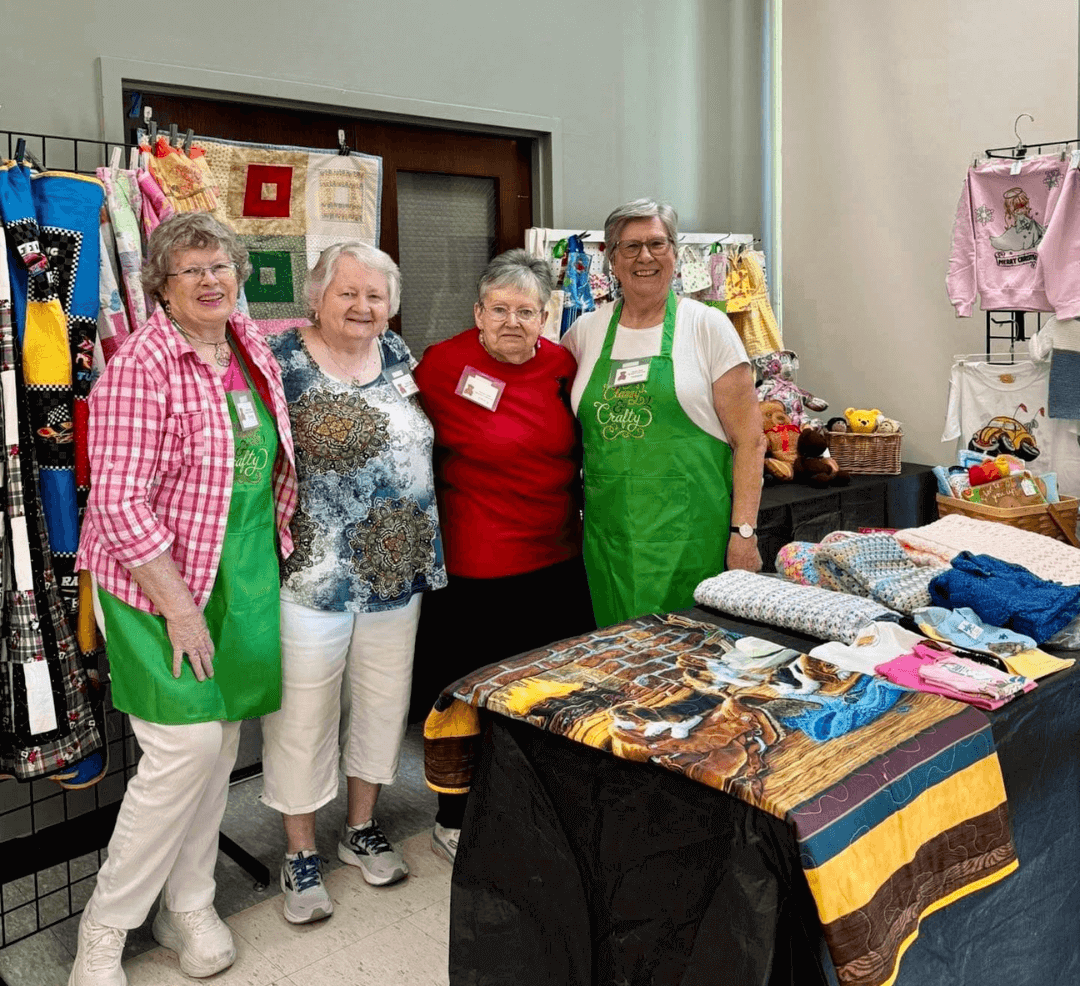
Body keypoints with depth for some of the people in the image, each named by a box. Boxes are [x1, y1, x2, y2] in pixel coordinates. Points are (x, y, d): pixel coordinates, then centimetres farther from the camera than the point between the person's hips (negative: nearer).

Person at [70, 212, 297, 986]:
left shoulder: (253, 347, 7)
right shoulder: (142, 365, -15)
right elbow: (120, 501, -18)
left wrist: (276, 546, 12)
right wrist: (180, 606, -18)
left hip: (246, 575, 7)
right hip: (161, 582, -6)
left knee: (221, 742, 12)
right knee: (185, 745, -9)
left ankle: (189, 904, 30)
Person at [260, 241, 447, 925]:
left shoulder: (395, 355, 8)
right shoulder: (284, 362, -10)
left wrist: (426, 551, 16)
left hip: (396, 572, 6)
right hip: (313, 575, -5)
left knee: (382, 701, 16)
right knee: (305, 715, 6)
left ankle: (363, 828, 36)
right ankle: (302, 854, 25)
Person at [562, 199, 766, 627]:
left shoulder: (707, 326, -1)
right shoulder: (586, 331, 9)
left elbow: (748, 439, -4)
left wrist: (743, 532, -10)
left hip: (690, 533, -3)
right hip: (610, 534, 3)